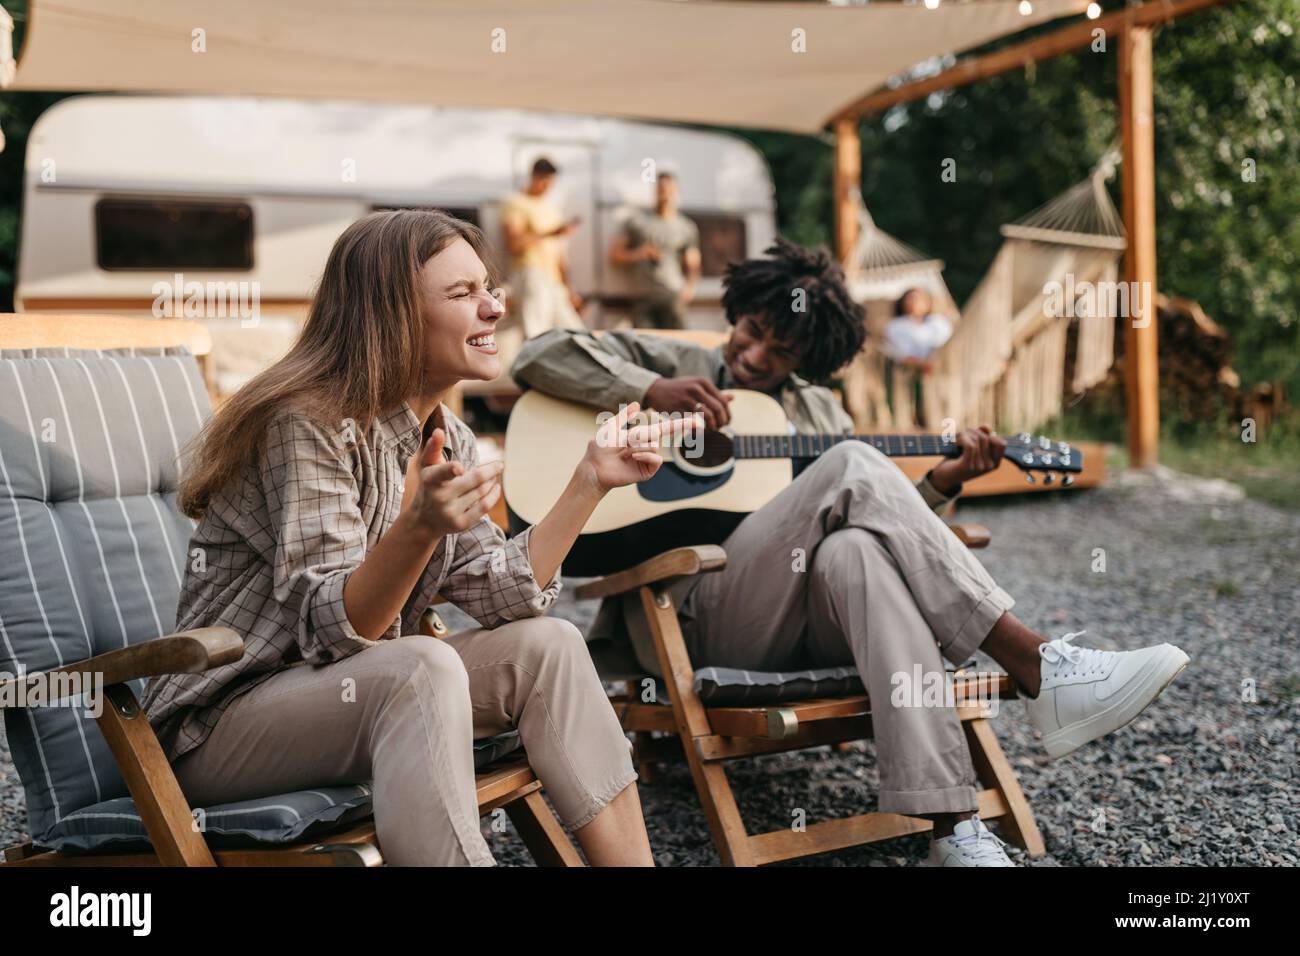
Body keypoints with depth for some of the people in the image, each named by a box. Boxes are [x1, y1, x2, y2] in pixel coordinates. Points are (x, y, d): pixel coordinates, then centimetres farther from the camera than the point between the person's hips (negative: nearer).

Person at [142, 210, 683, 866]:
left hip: (348, 698, 8)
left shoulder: (448, 440, 5)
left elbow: (498, 596, 0)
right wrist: (421, 527, -43)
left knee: (547, 646, -9)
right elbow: (330, 628, -25)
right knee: (423, 669, -33)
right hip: (219, 727, -7)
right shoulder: (310, 423, -19)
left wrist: (589, 483, -5)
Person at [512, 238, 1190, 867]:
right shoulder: (669, 363, 16)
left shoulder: (817, 410, 26)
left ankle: (948, 827, -47)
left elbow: (878, 520, 17)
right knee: (852, 467, -26)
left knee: (856, 551, -37)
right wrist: (651, 390, -9)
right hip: (697, 616, -3)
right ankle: (1039, 670, -33)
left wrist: (941, 481, 0)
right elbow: (538, 357, 2)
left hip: (815, 624, 4)